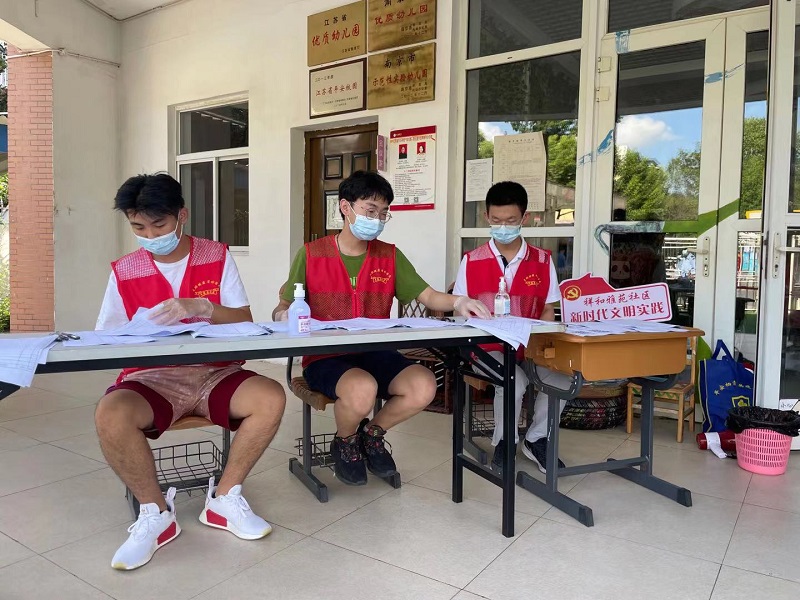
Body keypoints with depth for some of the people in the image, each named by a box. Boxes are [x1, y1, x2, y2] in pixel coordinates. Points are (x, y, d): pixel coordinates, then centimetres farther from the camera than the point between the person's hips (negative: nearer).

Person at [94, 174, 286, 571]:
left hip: (213, 373, 1)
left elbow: (245, 322, -3)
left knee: (271, 398, -26)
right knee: (110, 415, -32)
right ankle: (156, 513, -5)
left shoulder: (217, 257, 3)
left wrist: (200, 307, -22)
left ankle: (224, 500, -3)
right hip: (152, 377, 0)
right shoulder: (124, 272, 3)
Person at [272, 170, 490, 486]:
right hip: (325, 357, -3)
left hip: (375, 353, 4)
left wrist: (456, 302, -19)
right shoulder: (311, 255, -2)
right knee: (362, 389, -36)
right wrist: (284, 315, -21)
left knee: (423, 386, -24)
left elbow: (429, 296, 2)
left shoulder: (390, 256, 7)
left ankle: (371, 433, 10)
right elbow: (282, 308, 3)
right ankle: (344, 442, 3)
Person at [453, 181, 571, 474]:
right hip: (488, 347, -2)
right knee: (514, 381, -32)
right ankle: (503, 442, 0)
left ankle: (536, 439, 4)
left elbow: (548, 311, 8)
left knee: (562, 378, -25)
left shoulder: (543, 261, 5)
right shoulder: (471, 261, 0)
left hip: (531, 347, 3)